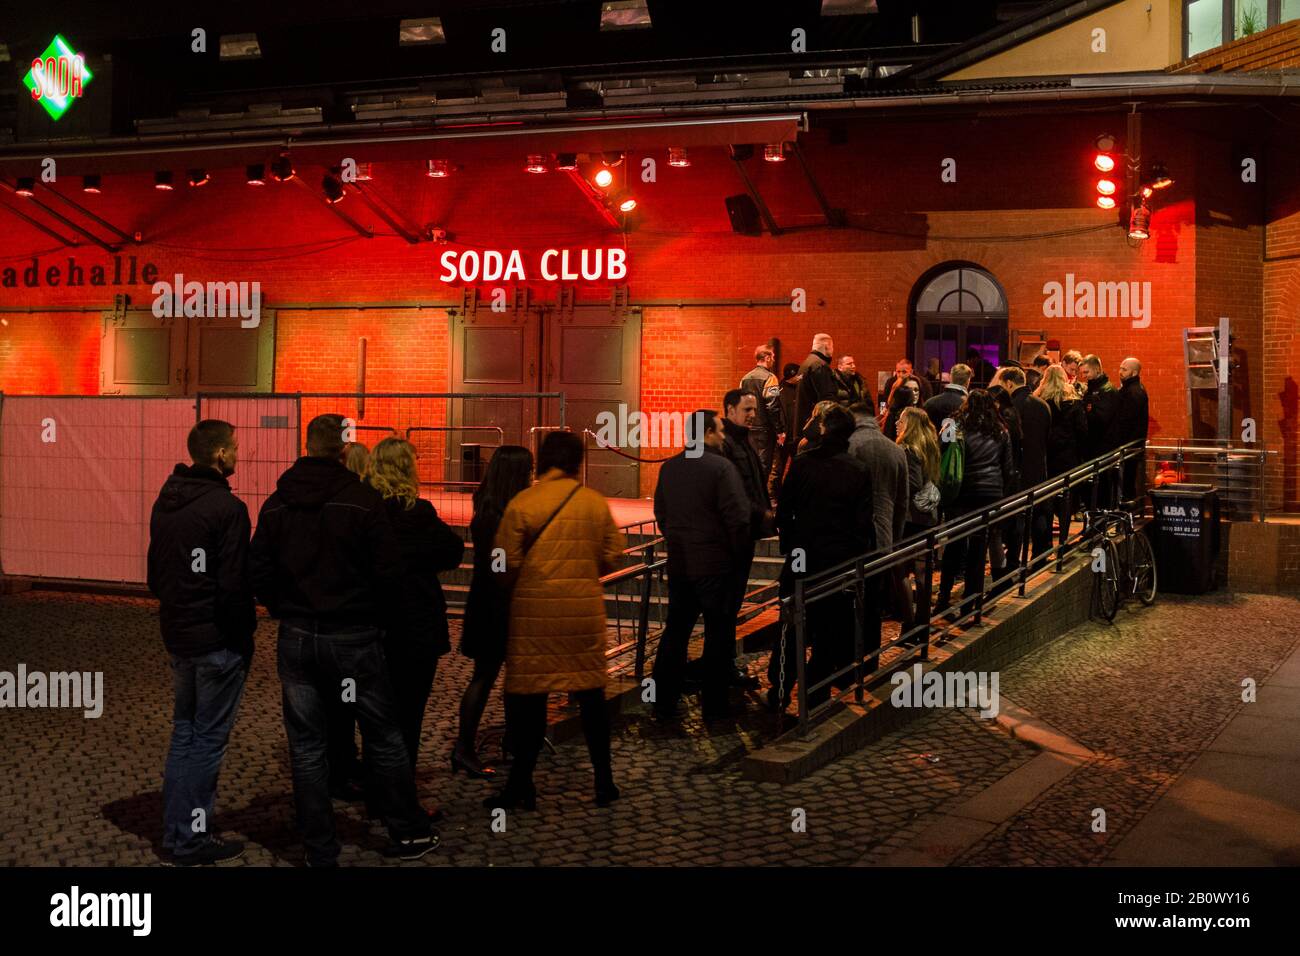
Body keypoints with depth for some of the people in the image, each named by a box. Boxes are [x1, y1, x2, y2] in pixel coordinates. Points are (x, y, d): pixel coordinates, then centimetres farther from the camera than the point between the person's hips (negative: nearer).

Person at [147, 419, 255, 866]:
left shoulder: (165, 502, 8)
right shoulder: (226, 508, -18)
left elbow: (154, 571, 15)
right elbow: (233, 584, -20)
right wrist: (244, 635, -9)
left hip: (176, 635, 8)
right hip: (217, 641, -8)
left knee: (184, 732, 17)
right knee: (208, 738, 1)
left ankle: (176, 832, 24)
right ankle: (192, 841, 8)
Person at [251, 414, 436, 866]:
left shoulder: (276, 504, 1)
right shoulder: (363, 500, -12)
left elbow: (259, 574, 2)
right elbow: (388, 572, -13)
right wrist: (379, 617, 5)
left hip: (296, 638, 3)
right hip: (354, 637, -3)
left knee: (307, 748, 9)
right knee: (384, 738, 11)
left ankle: (320, 852, 15)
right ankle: (410, 833, 22)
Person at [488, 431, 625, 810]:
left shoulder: (521, 504, -8)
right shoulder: (596, 502, 0)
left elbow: (508, 564, -7)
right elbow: (612, 556, 4)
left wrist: (513, 590, 14)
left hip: (534, 610, -2)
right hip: (585, 609, 3)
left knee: (529, 697, 5)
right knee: (591, 693, 12)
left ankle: (521, 785, 11)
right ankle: (604, 781, 18)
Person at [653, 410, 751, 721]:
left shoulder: (669, 467, 5)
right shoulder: (721, 468, -15)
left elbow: (661, 513, 13)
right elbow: (739, 518, -17)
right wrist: (743, 556, -4)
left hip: (679, 563, 6)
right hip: (715, 565, -6)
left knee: (675, 631, 13)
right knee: (718, 634, 6)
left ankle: (664, 703, 17)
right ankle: (714, 704, 11)